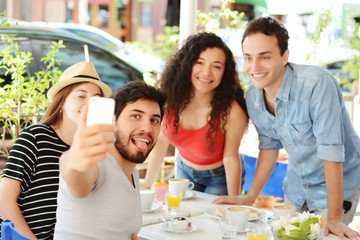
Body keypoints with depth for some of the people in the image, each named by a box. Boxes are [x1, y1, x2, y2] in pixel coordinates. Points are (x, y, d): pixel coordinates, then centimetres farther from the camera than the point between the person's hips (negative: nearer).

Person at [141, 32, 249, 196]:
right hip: (184, 170, 4)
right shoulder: (171, 98, -21)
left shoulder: (232, 112, -33)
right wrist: (147, 185, -1)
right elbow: (161, 141, -7)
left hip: (220, 177, -3)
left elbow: (231, 158, -21)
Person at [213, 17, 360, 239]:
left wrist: (335, 219, -29)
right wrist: (250, 197, 6)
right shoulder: (252, 97, -9)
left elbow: (331, 151, -30)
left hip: (337, 187, -6)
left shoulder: (317, 84, -30)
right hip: (296, 190, 6)